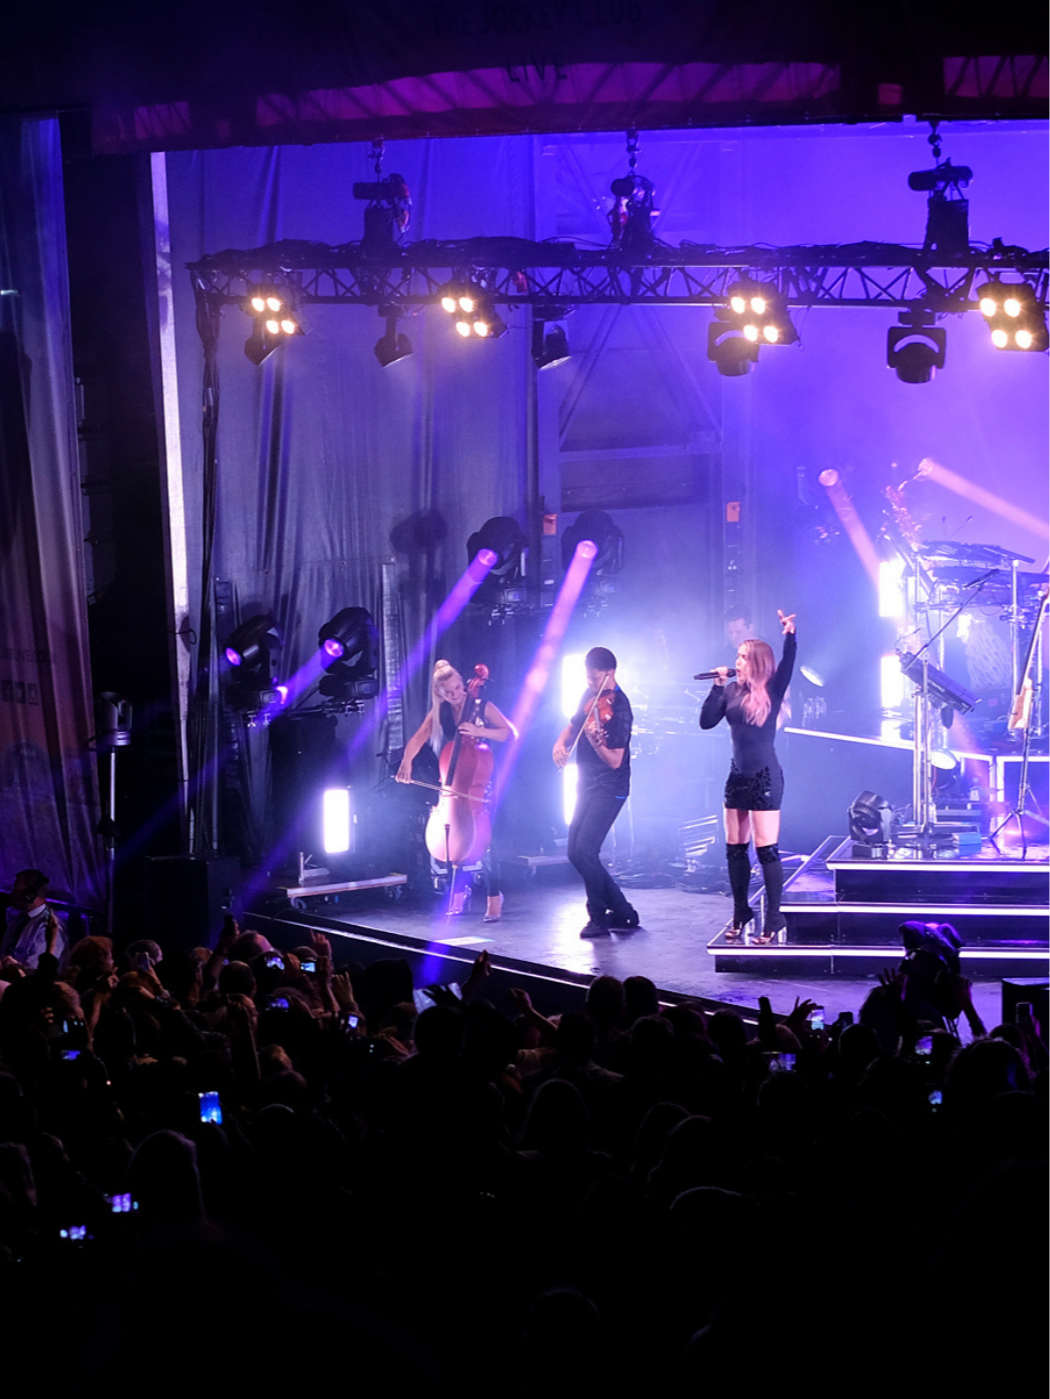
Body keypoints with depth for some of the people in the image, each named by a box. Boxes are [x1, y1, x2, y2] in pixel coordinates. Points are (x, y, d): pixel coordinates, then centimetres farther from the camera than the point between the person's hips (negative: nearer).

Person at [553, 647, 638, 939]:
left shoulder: (617, 709, -19)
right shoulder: (590, 696, 6)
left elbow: (615, 761, -23)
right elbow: (572, 726, 19)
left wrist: (595, 740, -42)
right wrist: (561, 743, -3)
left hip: (609, 789, -9)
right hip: (587, 785, 9)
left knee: (585, 850, -18)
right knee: (575, 852, 8)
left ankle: (599, 917, -2)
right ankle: (623, 912, 18)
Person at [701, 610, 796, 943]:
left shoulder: (771, 691, -5)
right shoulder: (731, 691, 9)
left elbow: (787, 666, -23)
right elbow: (706, 721, 4)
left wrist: (790, 636, -38)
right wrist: (717, 686, -3)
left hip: (765, 777, -6)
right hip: (738, 776, 6)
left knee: (766, 849, -8)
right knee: (734, 848, 10)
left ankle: (774, 919, -3)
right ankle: (741, 913, 21)